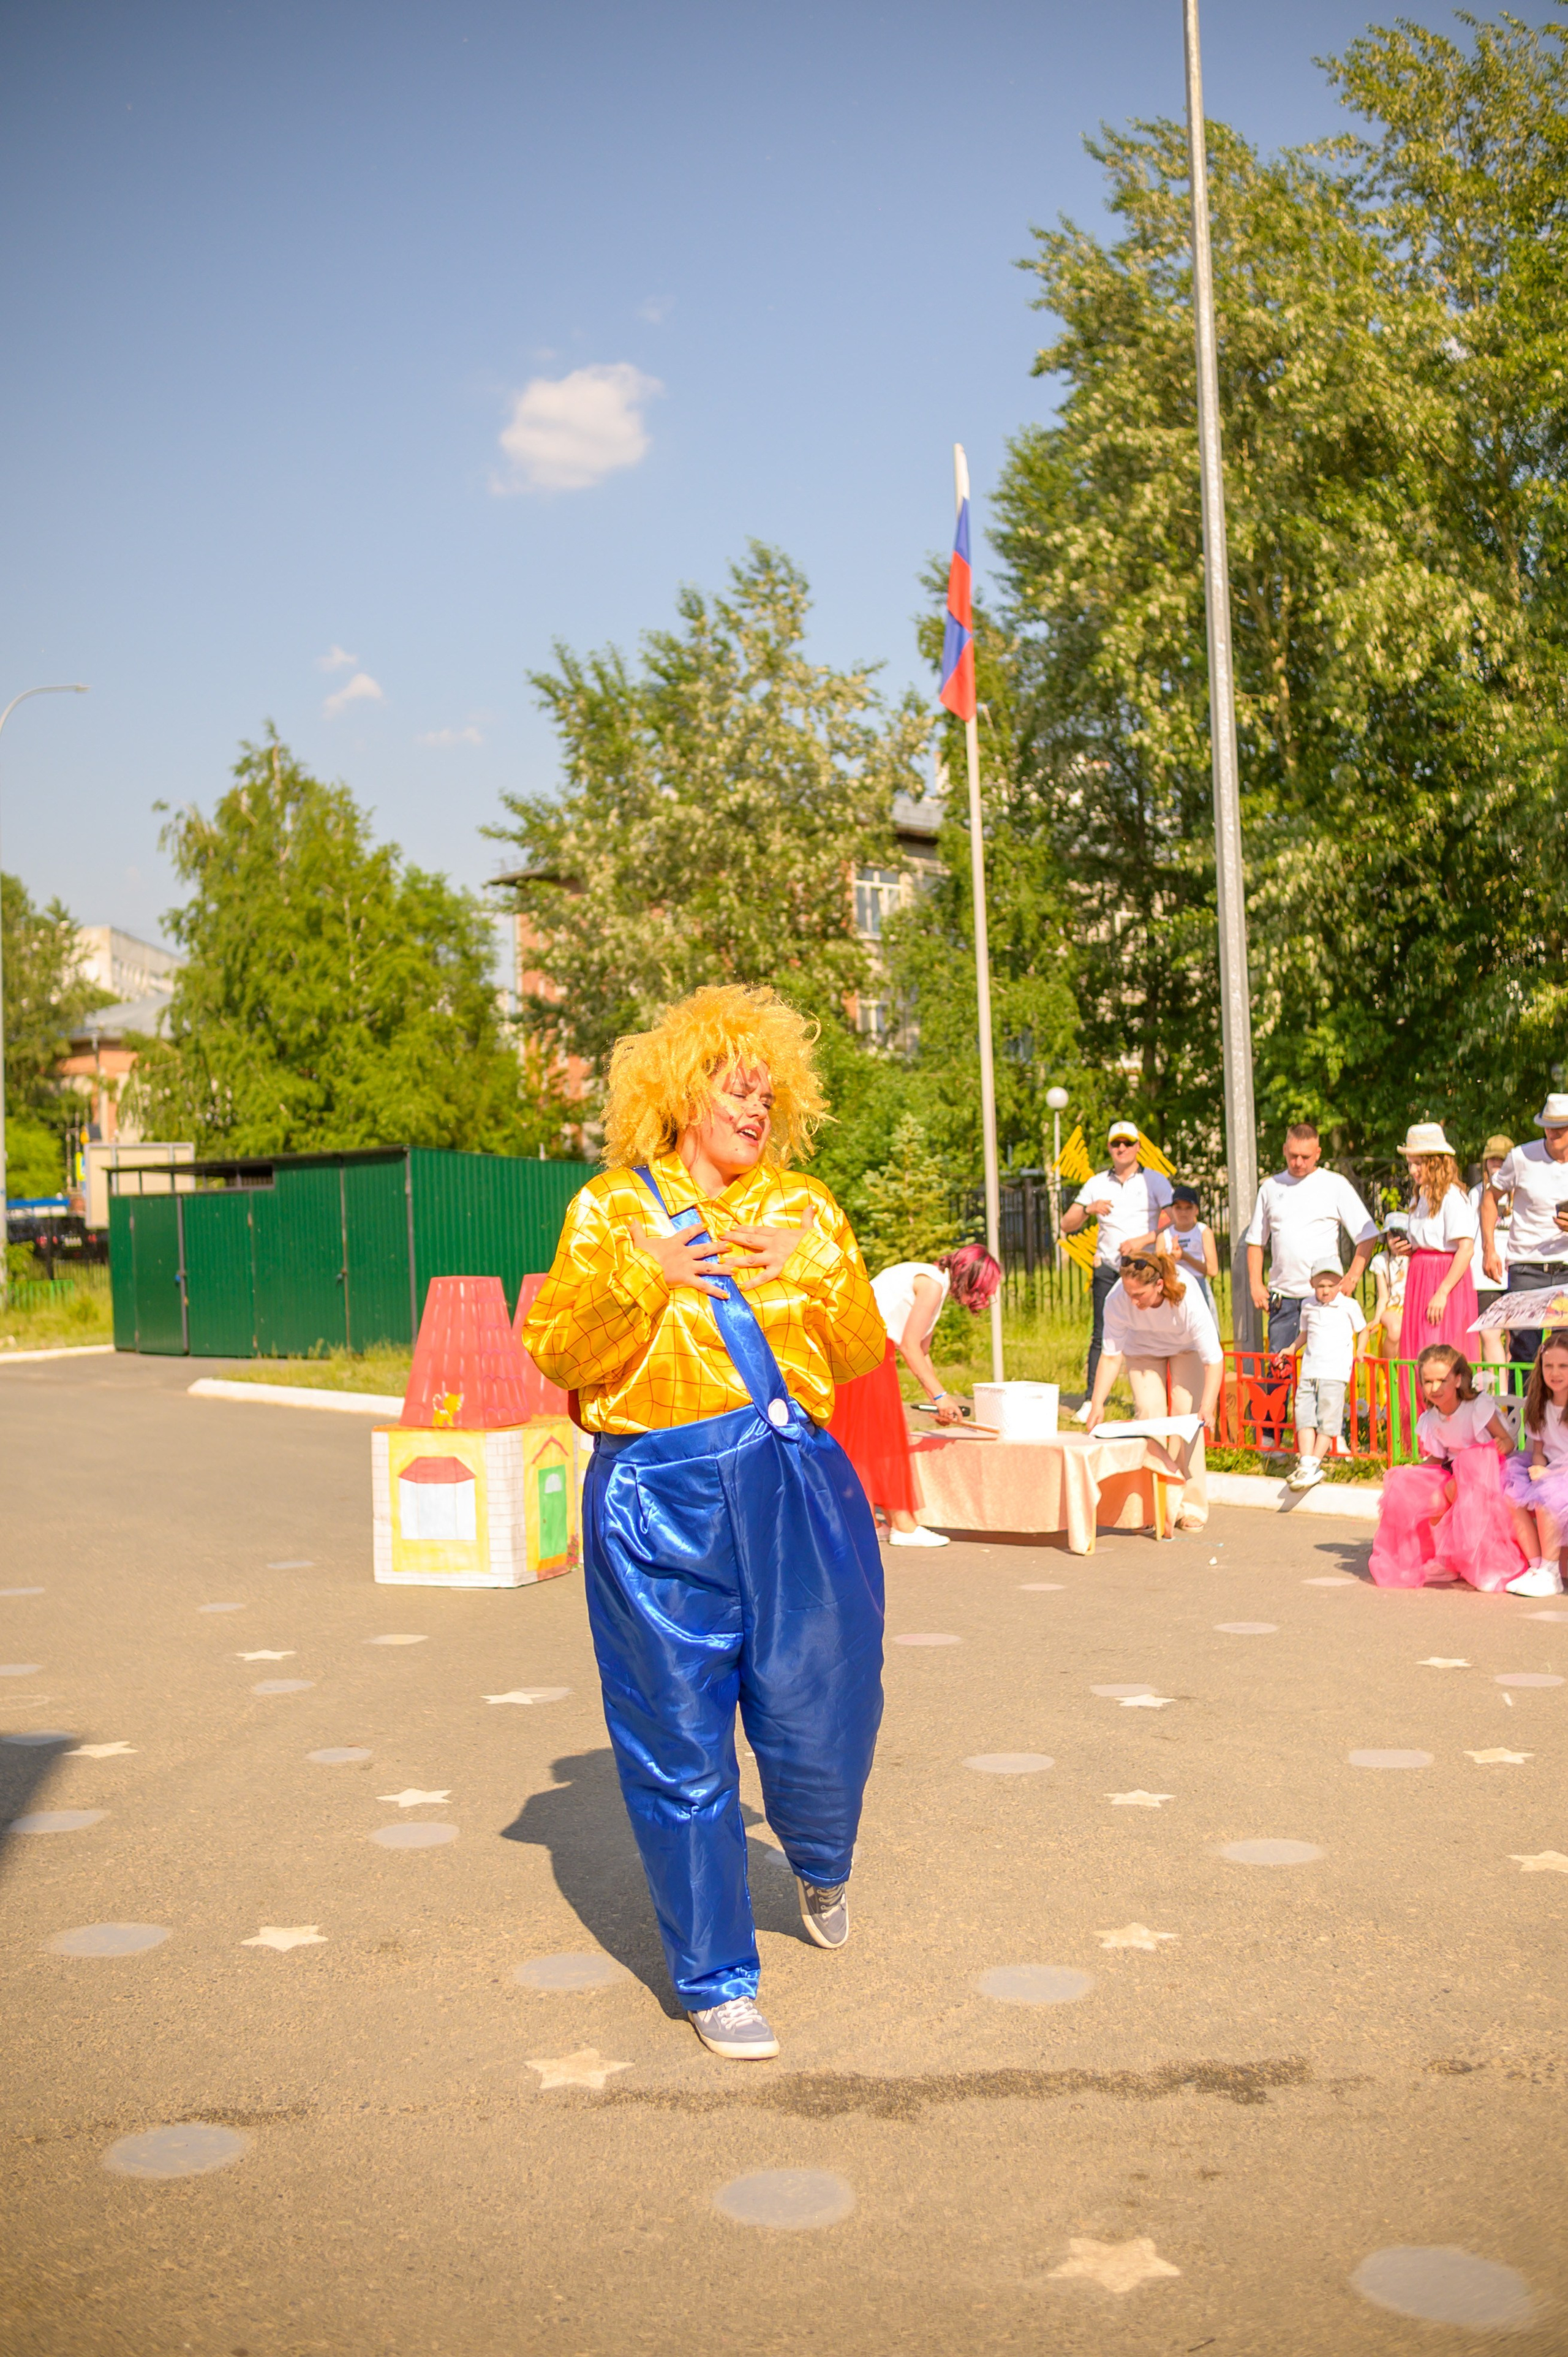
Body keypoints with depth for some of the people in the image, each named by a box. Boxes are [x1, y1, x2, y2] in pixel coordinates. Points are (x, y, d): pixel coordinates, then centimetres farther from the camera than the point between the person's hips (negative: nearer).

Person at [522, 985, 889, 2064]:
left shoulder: (804, 1209, 11)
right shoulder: (611, 1209, 4)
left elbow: (864, 1354, 7)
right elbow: (557, 1356, -2)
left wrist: (814, 1277, -10)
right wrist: (638, 1282, -16)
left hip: (798, 1494, 2)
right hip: (660, 1506, -2)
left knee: (820, 1712, 4)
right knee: (681, 1747, 3)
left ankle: (822, 1869, 41)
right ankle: (717, 1982, 20)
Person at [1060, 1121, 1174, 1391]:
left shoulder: (1155, 1181, 7)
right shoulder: (1097, 1184, 15)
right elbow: (1067, 1225, 11)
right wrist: (1088, 1209, -9)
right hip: (1108, 1268, 2)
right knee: (1101, 1336, -5)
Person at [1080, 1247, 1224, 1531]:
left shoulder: (1188, 1300, -40)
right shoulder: (1117, 1301, -35)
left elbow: (1214, 1359, -36)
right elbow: (1111, 1354, -25)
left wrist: (1207, 1406, -47)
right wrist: (1097, 1403, -33)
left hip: (1186, 1349, -1)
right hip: (1143, 1349, 1)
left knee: (1187, 1413, -13)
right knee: (1149, 1412, -13)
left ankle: (1192, 1506, -4)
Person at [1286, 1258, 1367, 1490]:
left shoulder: (1349, 1306, 4)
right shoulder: (1308, 1306, 14)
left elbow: (1362, 1330, 14)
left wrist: (1359, 1351, 0)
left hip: (1336, 1372, -4)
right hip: (1309, 1370, 4)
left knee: (1327, 1419, -8)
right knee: (1304, 1416, -6)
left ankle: (1313, 1465, -8)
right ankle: (1306, 1464, -10)